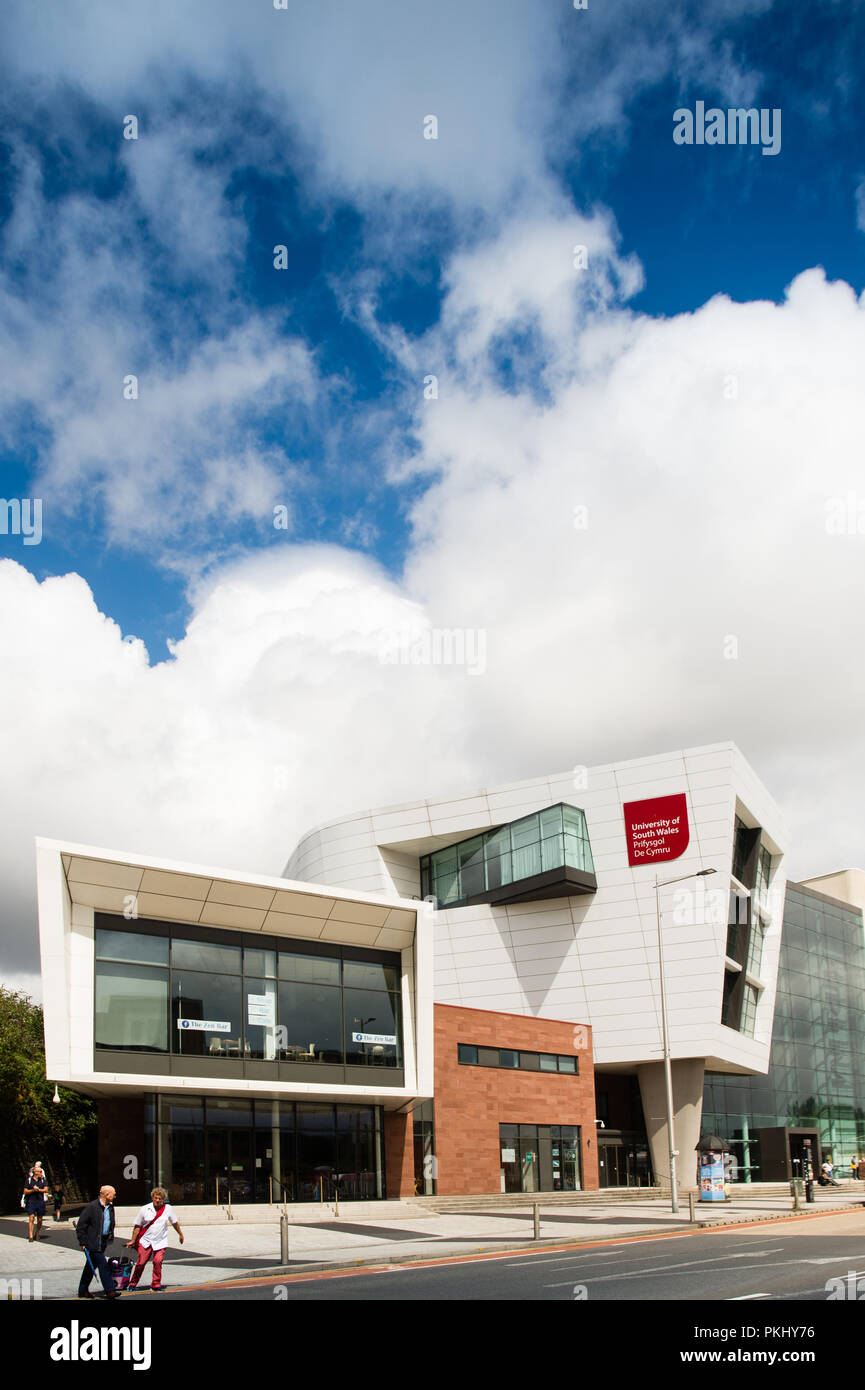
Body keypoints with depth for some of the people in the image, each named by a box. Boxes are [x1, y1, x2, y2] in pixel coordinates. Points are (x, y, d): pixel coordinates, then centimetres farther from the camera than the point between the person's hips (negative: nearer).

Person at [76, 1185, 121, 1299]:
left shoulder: (110, 1207, 10)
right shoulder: (92, 1207, -14)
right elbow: (81, 1225, -13)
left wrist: (110, 1234, 12)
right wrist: (83, 1243, -14)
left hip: (103, 1242, 8)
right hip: (93, 1242, -8)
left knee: (91, 1266, 15)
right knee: (103, 1265, -12)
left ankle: (83, 1290, 25)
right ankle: (109, 1291, -10)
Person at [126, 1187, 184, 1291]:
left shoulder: (167, 1209, -1)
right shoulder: (145, 1209, -4)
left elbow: (174, 1222, 14)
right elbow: (138, 1226, 3)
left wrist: (180, 1234, 23)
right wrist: (133, 1241, 3)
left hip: (160, 1242, 0)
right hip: (145, 1241, 0)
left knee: (158, 1261, -15)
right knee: (141, 1263, -4)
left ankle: (156, 1286, -2)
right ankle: (132, 1284, 16)